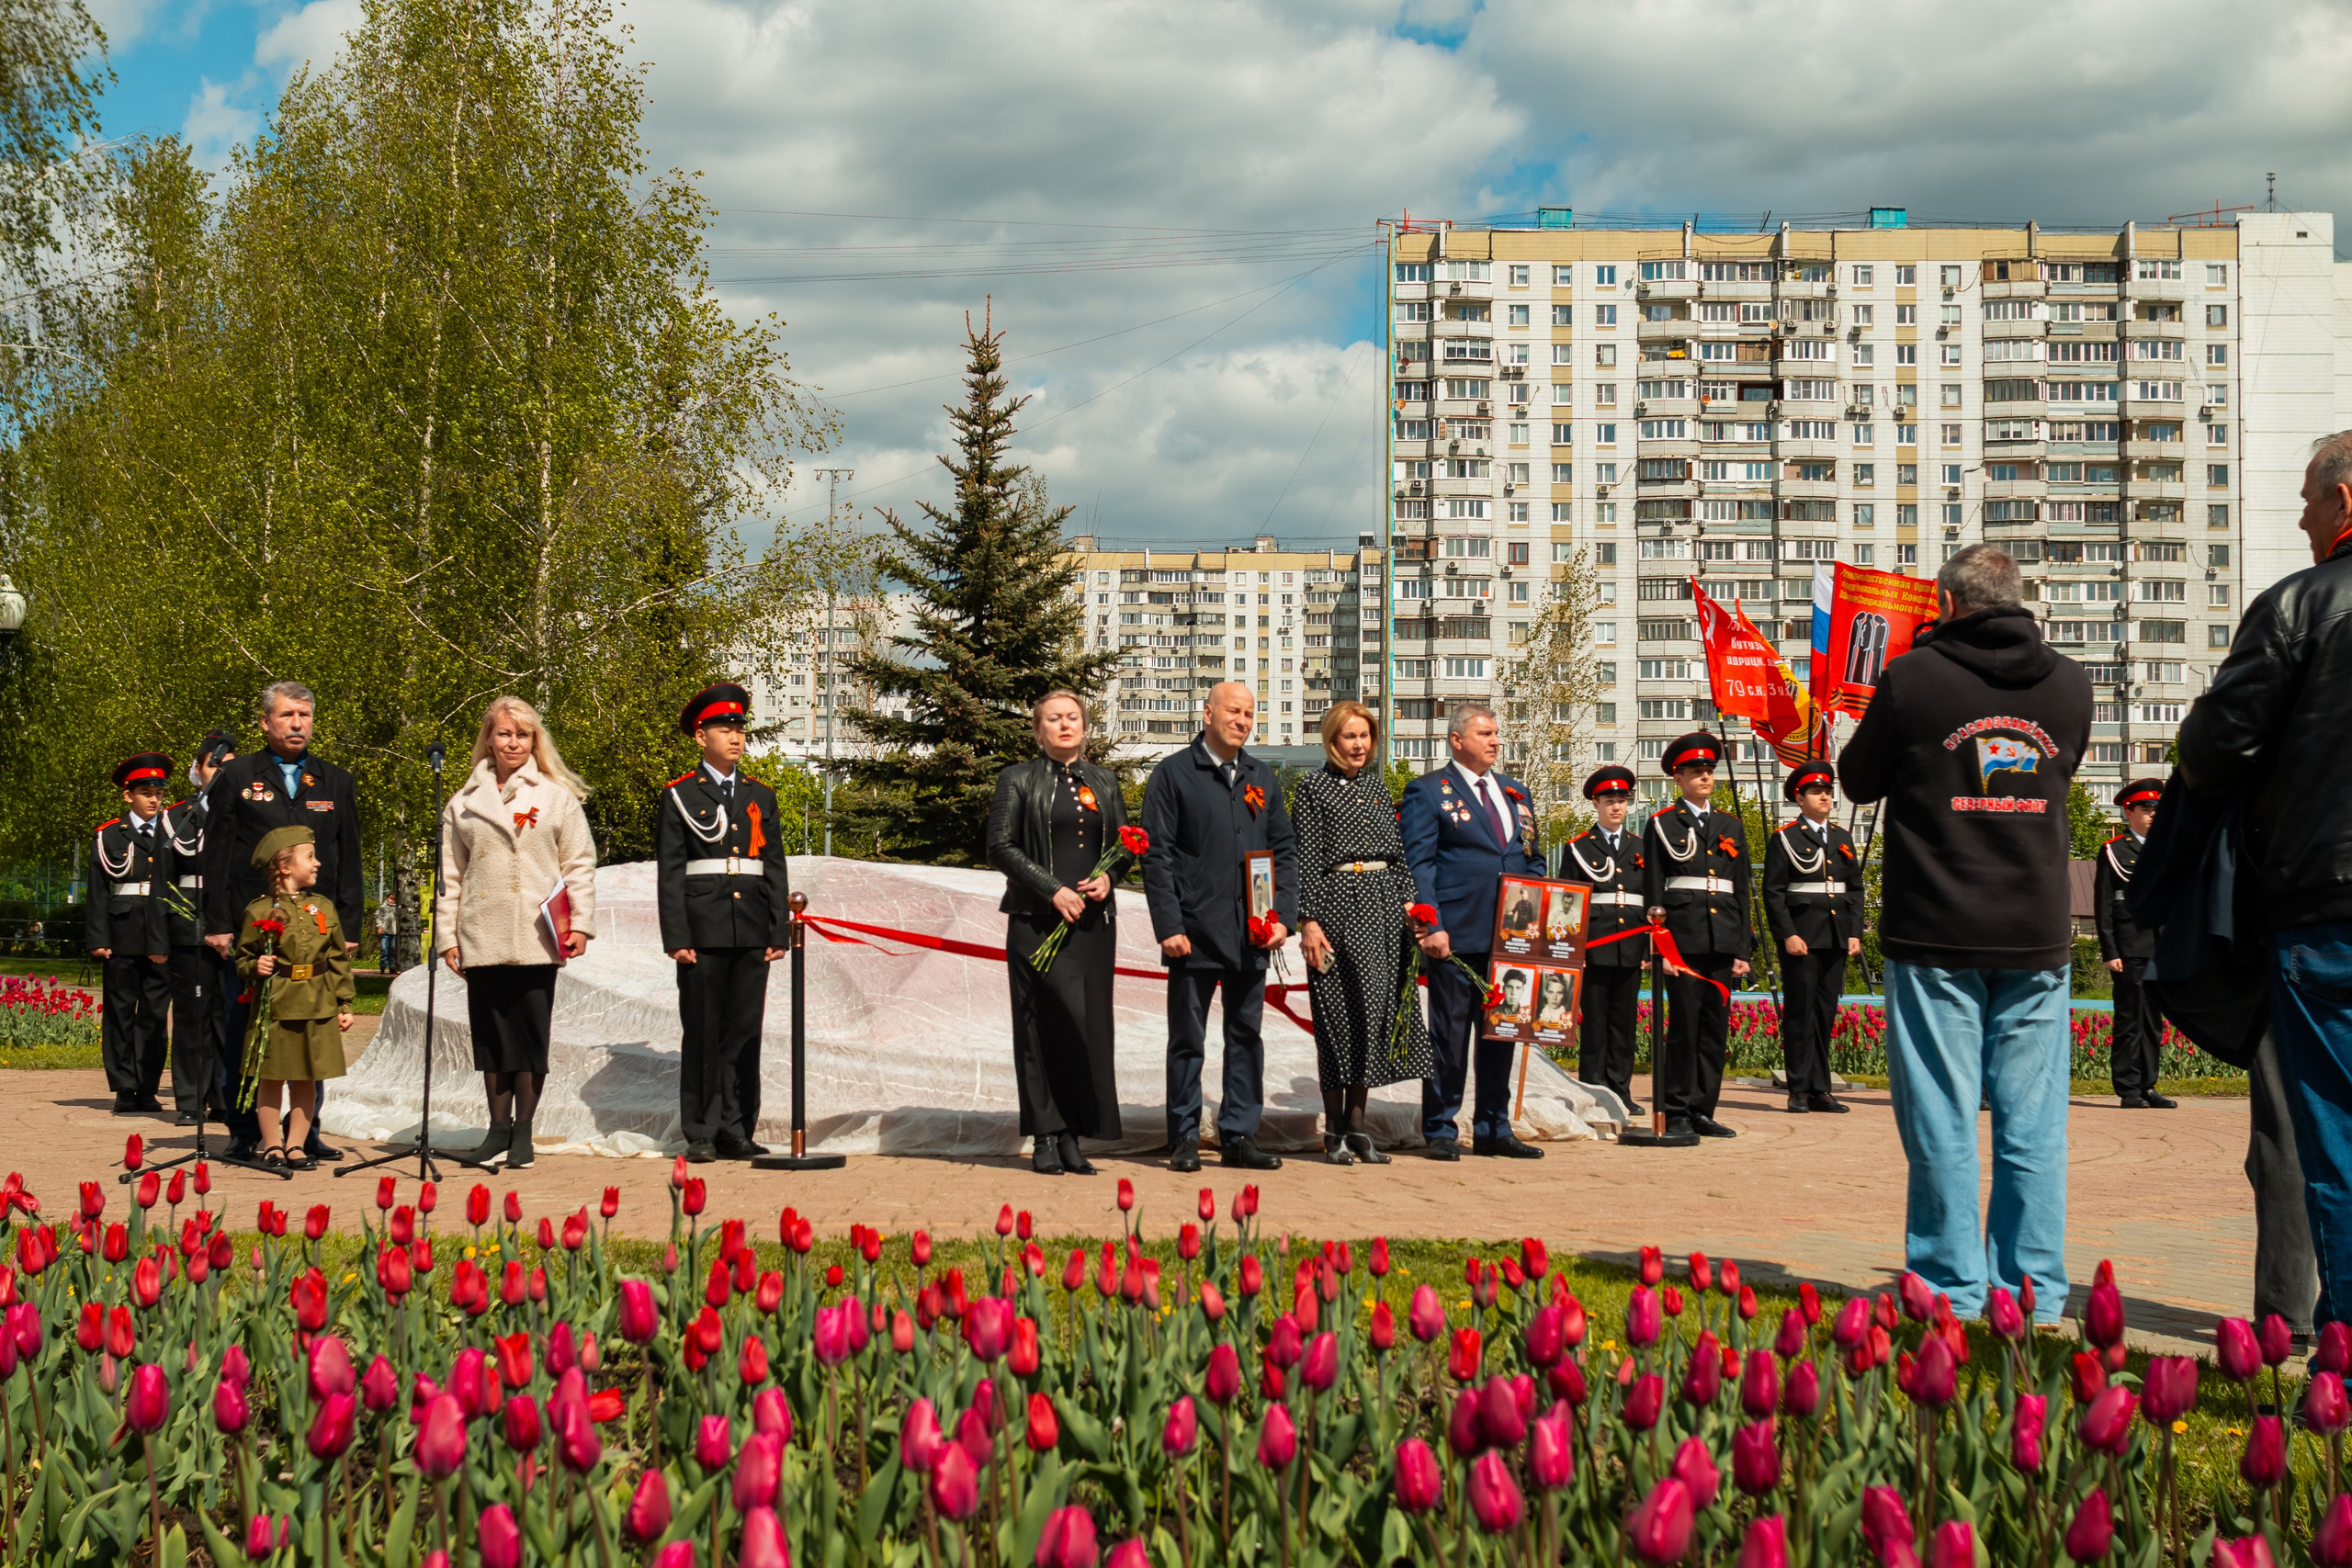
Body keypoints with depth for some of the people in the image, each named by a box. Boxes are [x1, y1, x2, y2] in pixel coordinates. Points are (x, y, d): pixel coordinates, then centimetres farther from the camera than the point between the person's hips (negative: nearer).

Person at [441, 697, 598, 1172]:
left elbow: (580, 865, 6)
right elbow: (450, 875, 13)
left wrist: (581, 923, -3)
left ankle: (523, 1132, 8)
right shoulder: (463, 804, 12)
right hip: (482, 938, 2)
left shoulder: (558, 798, 7)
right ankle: (498, 1129, 13)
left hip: (536, 937, -2)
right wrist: (447, 936, 7)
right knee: (491, 1032, 4)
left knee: (531, 1031, 0)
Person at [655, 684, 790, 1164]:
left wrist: (779, 932, 5)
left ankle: (736, 1133, 12)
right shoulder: (679, 795, 2)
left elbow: (775, 869, 13)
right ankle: (701, 1136, 7)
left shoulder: (760, 796, 14)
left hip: (752, 935, 4)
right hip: (703, 933, -4)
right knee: (702, 1035, 1)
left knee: (744, 1033, 5)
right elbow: (669, 872, -2)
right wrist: (676, 938, -10)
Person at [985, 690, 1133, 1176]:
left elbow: (1125, 844, 18)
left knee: (1091, 1023, -1)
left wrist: (1108, 876, -4)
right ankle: (1045, 1138, 0)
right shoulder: (1019, 779, 3)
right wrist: (1054, 890, -12)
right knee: (1044, 1025, -5)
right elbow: (1001, 847, -4)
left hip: (1094, 919, 4)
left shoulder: (1103, 781, 15)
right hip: (1038, 920, -4)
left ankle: (1073, 1136, 5)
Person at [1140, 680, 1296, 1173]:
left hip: (1252, 934, 5)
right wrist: (1169, 926, -12)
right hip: (1194, 933, -4)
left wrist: (1282, 916, 1)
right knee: (1188, 1040, 3)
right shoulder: (1173, 774, -1)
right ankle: (1184, 1139, 11)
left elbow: (1285, 851, 14)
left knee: (1246, 1036, 8)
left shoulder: (1263, 779, 13)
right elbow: (1156, 856, -5)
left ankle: (1239, 1136, 16)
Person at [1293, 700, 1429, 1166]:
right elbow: (1305, 858, -6)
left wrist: (1409, 900, 7)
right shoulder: (1314, 787, -1)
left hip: (1384, 904, 6)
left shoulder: (1377, 785, 16)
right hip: (1338, 901, -6)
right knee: (1341, 1012, -5)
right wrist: (1309, 921, -13)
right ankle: (1335, 1131, 3)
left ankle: (1359, 1124, 10)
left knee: (1378, 1008, 3)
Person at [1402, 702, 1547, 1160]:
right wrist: (1432, 927, -16)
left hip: (1511, 934, 6)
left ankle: (1493, 1129, 19)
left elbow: (1533, 861, 21)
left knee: (1501, 1032, 11)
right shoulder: (1428, 792, -1)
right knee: (1449, 1035, -1)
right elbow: (1418, 864, -7)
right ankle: (1441, 1131, 7)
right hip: (1457, 935, -6)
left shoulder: (1514, 792, 17)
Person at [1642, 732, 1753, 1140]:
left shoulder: (1731, 826, 17)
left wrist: (1743, 949, 10)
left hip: (1722, 941, 4)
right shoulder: (1662, 824, 4)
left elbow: (1742, 891, 17)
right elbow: (1652, 890, 0)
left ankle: (1703, 1111, 12)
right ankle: (1676, 1115, -1)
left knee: (1716, 1029, 5)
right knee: (1684, 1026, -6)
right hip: (1683, 936, -4)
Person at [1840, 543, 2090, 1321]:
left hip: (1936, 934, -3)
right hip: (2037, 936, 3)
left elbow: (1859, 781, 6)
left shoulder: (1913, 679, -8)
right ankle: (2034, 1292, 11)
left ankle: (1953, 1290, 5)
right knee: (2032, 1120, 7)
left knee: (1942, 1117, 2)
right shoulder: (2068, 683, 4)